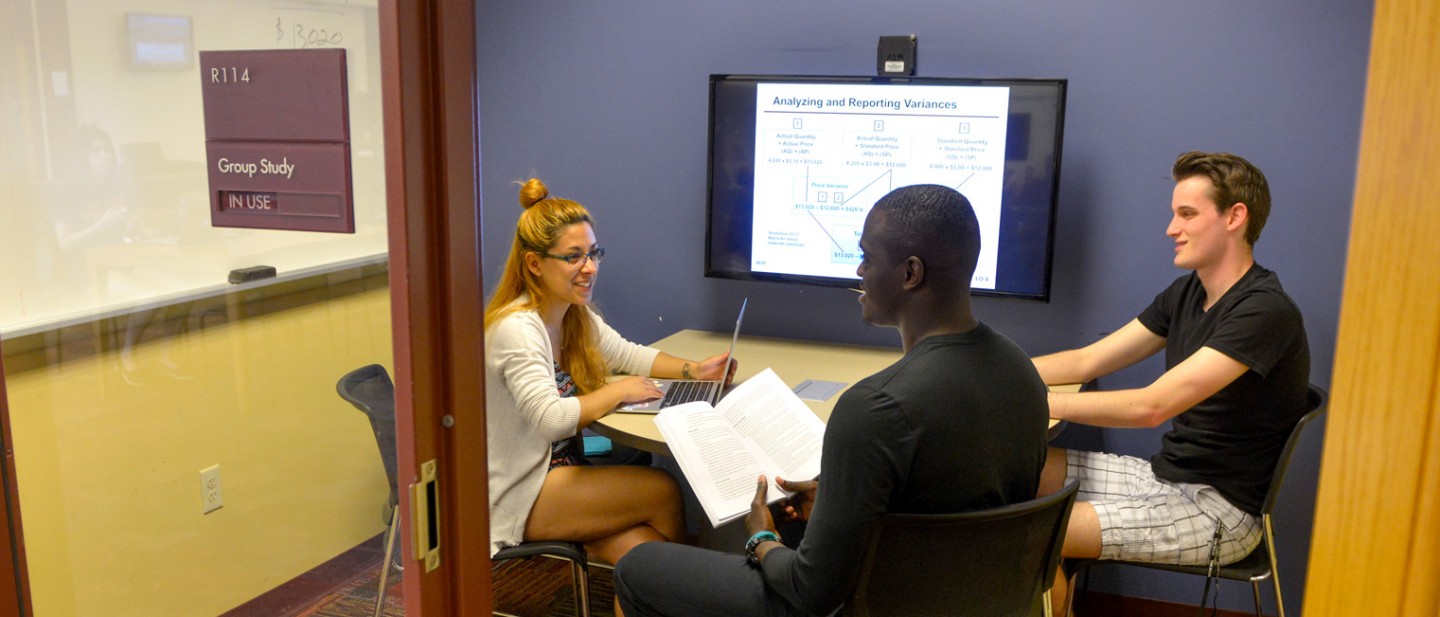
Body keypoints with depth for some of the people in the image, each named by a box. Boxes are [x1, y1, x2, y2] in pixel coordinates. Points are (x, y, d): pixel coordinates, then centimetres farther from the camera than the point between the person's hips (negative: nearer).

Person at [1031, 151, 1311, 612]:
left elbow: (1151, 406, -27)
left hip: (1218, 509, -9)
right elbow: (1088, 361, 10)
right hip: (1165, 475, 9)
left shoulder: (1264, 311, -20)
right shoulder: (1187, 292, 8)